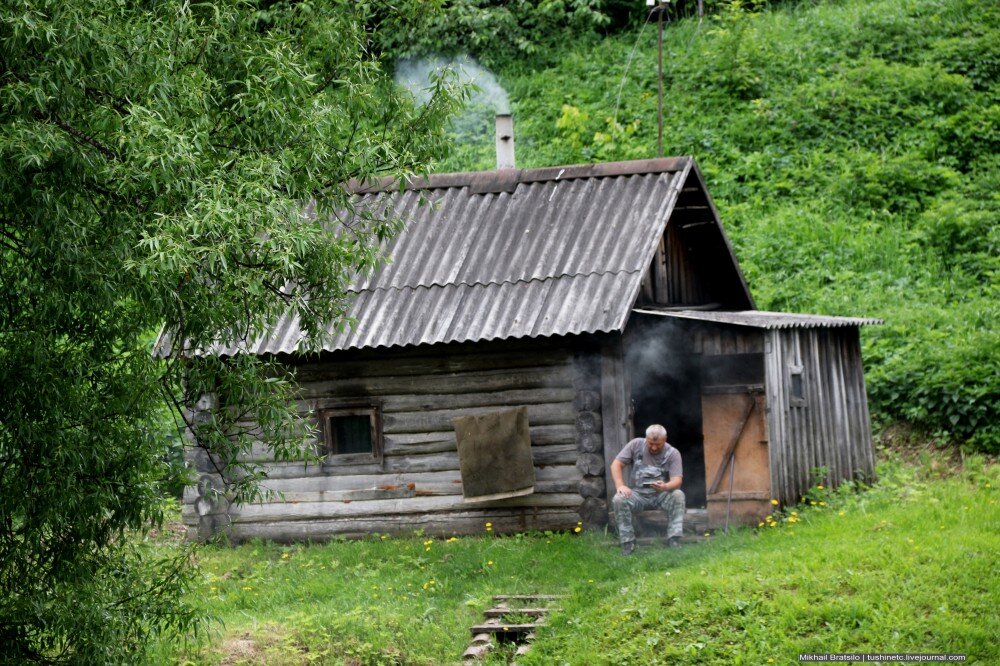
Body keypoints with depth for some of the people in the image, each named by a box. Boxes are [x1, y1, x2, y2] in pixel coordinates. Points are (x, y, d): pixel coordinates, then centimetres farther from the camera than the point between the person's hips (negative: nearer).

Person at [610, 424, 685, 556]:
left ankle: (674, 542, -28)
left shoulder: (673, 453, -6)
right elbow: (616, 464, -3)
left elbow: (677, 480, -17)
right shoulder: (636, 445, -3)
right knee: (619, 499, -29)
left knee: (678, 495, -32)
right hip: (638, 494, 1)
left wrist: (665, 487, -41)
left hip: (662, 495, -1)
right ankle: (627, 543, -23)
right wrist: (620, 485, -21)